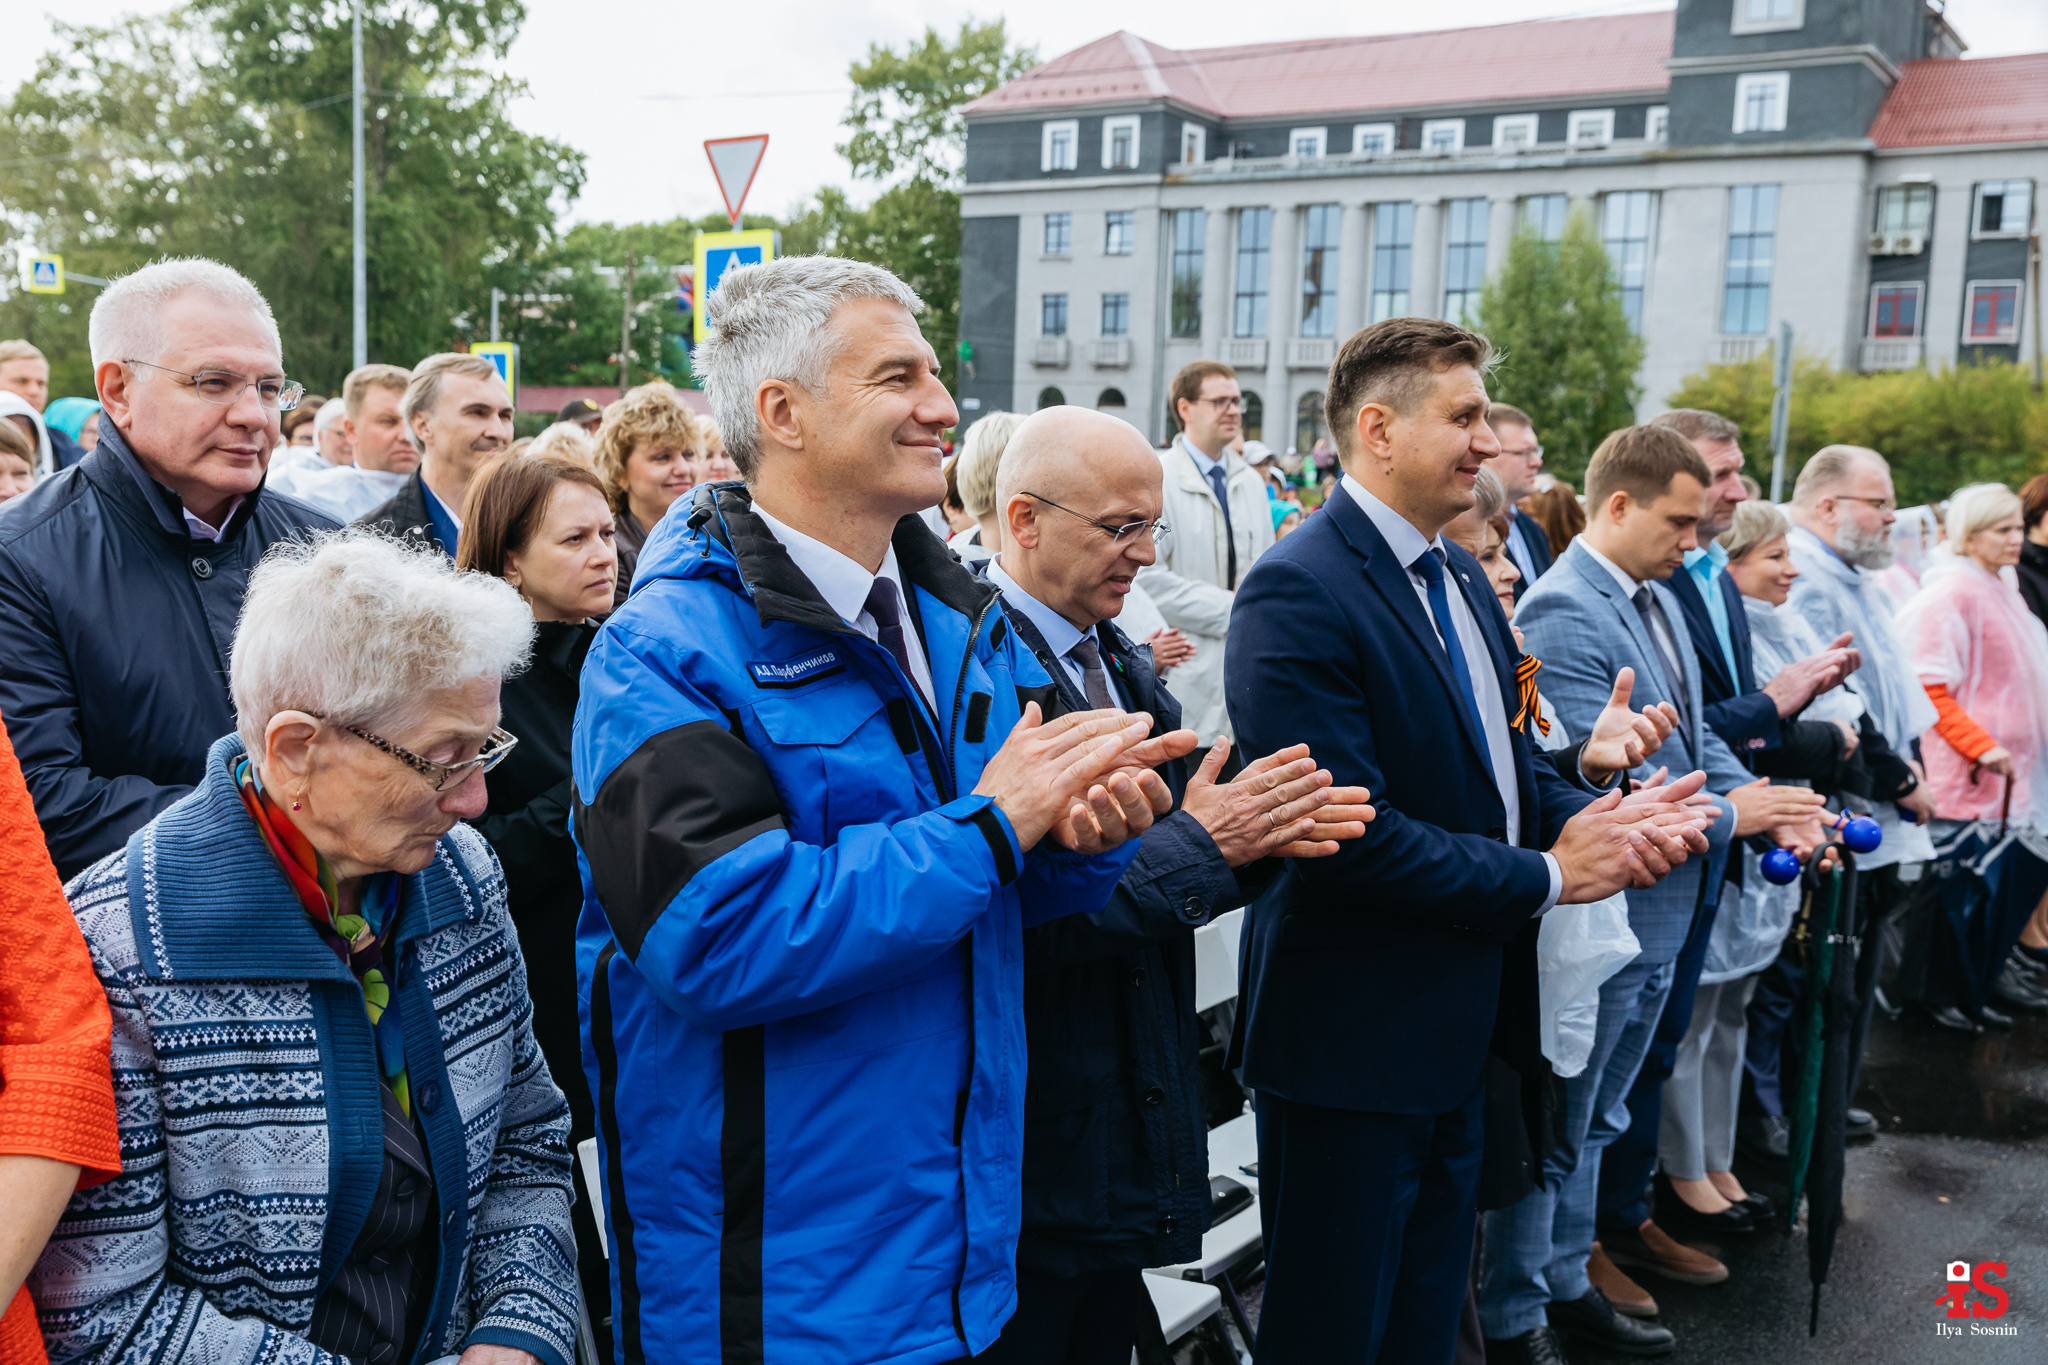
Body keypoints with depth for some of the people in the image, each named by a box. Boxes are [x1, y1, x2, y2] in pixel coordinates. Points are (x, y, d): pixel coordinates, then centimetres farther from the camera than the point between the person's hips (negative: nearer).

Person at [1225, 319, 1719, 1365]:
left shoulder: (1458, 575, 11)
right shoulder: (1298, 593, -21)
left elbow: (1506, 758, 15)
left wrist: (1597, 816, -7)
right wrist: (1545, 876, -16)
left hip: (1457, 1031, 9)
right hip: (1352, 1036, -9)